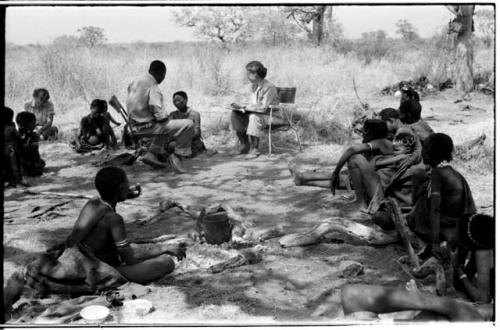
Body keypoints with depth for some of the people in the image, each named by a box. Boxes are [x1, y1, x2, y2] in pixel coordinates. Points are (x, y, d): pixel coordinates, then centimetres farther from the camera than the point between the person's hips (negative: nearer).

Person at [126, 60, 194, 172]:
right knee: (188, 125, -11)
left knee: (165, 127, 37)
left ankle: (152, 153, 22)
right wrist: (164, 119, -4)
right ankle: (177, 156, -3)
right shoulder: (153, 87, -16)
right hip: (148, 125, -10)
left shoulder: (135, 83, 12)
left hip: (136, 125, 10)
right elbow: (157, 108, -25)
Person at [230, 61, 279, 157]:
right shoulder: (254, 86, 7)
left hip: (272, 116, -8)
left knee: (254, 117, -38)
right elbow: (254, 104, 11)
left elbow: (263, 108, -25)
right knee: (235, 114, -9)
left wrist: (243, 106, -25)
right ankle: (244, 144, -5)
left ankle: (254, 148, -27)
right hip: (256, 114, 8)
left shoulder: (269, 87, -19)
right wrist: (241, 107, -9)